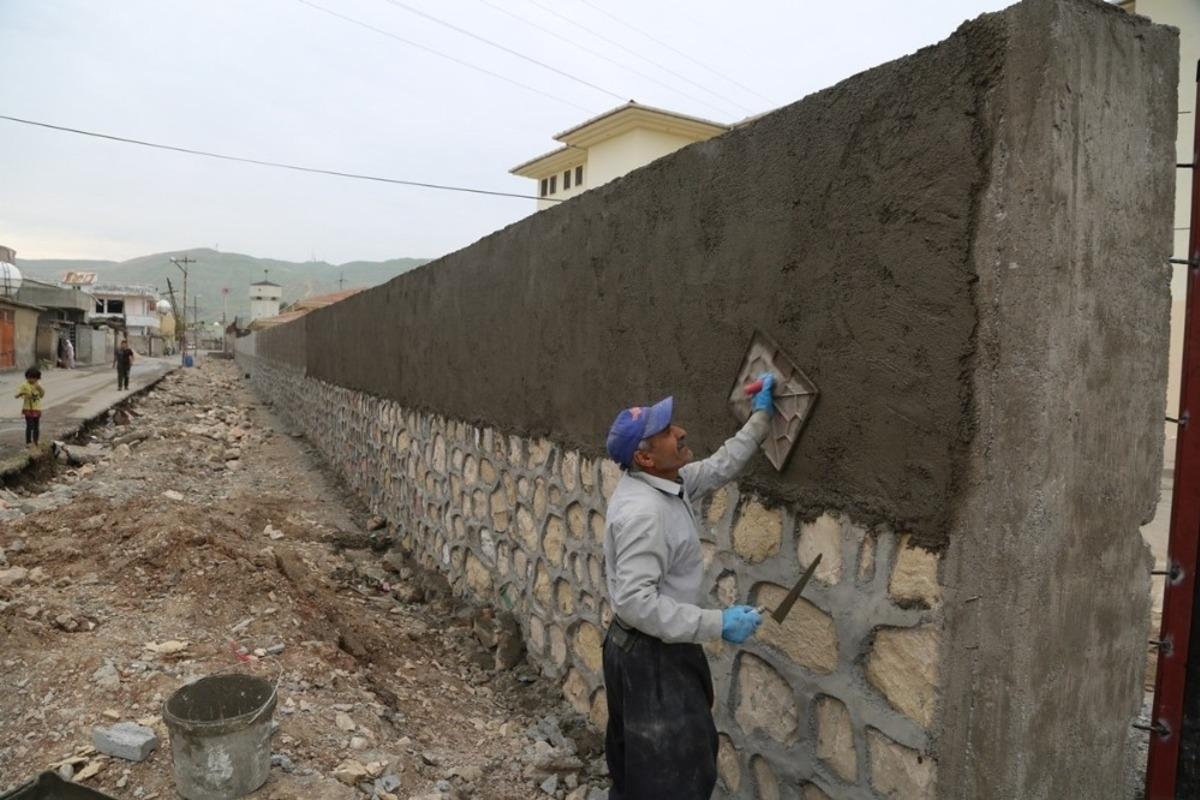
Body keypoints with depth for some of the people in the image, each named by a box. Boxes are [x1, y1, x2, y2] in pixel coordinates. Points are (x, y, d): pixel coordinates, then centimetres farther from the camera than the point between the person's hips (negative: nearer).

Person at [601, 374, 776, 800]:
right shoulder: (643, 511, -30)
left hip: (655, 647, 9)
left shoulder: (665, 481, 0)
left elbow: (719, 467, 15)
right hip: (650, 655, -9)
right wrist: (717, 624, -29)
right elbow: (635, 601, -33)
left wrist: (761, 418, 11)